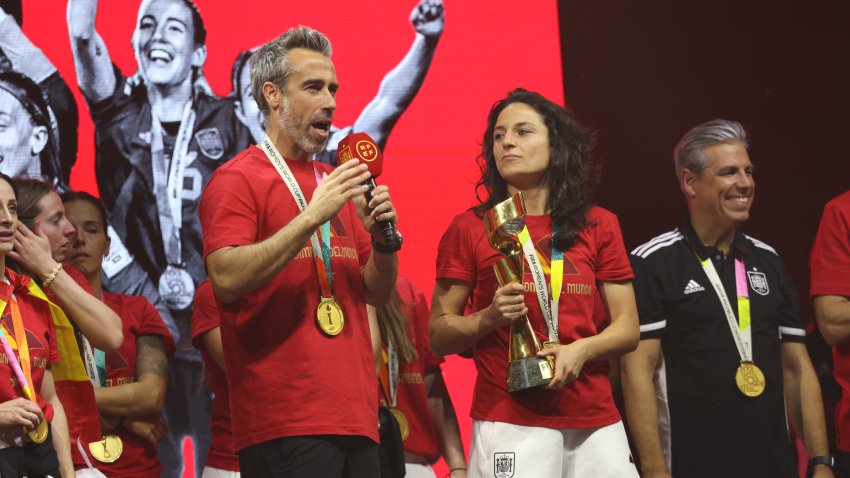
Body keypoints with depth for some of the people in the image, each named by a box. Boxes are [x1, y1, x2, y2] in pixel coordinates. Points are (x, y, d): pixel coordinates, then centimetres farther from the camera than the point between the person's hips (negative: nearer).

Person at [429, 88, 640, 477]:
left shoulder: (599, 226, 10)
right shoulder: (469, 229, 4)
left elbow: (627, 329, 9)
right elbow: (438, 335, 4)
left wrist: (581, 349, -10)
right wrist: (488, 319, -14)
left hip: (595, 422, 2)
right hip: (509, 421, -2)